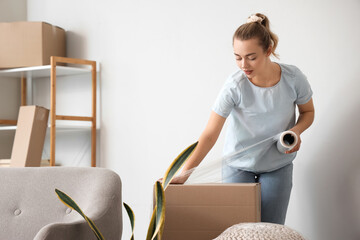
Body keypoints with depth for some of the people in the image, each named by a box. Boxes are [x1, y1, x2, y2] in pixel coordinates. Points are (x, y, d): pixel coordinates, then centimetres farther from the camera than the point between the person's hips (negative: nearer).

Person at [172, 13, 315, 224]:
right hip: (238, 165, -1)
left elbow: (308, 112, 4)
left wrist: (296, 131, -18)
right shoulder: (234, 86, -23)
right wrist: (184, 174, -31)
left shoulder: (293, 78, -16)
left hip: (278, 166, 2)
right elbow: (210, 135, -23)